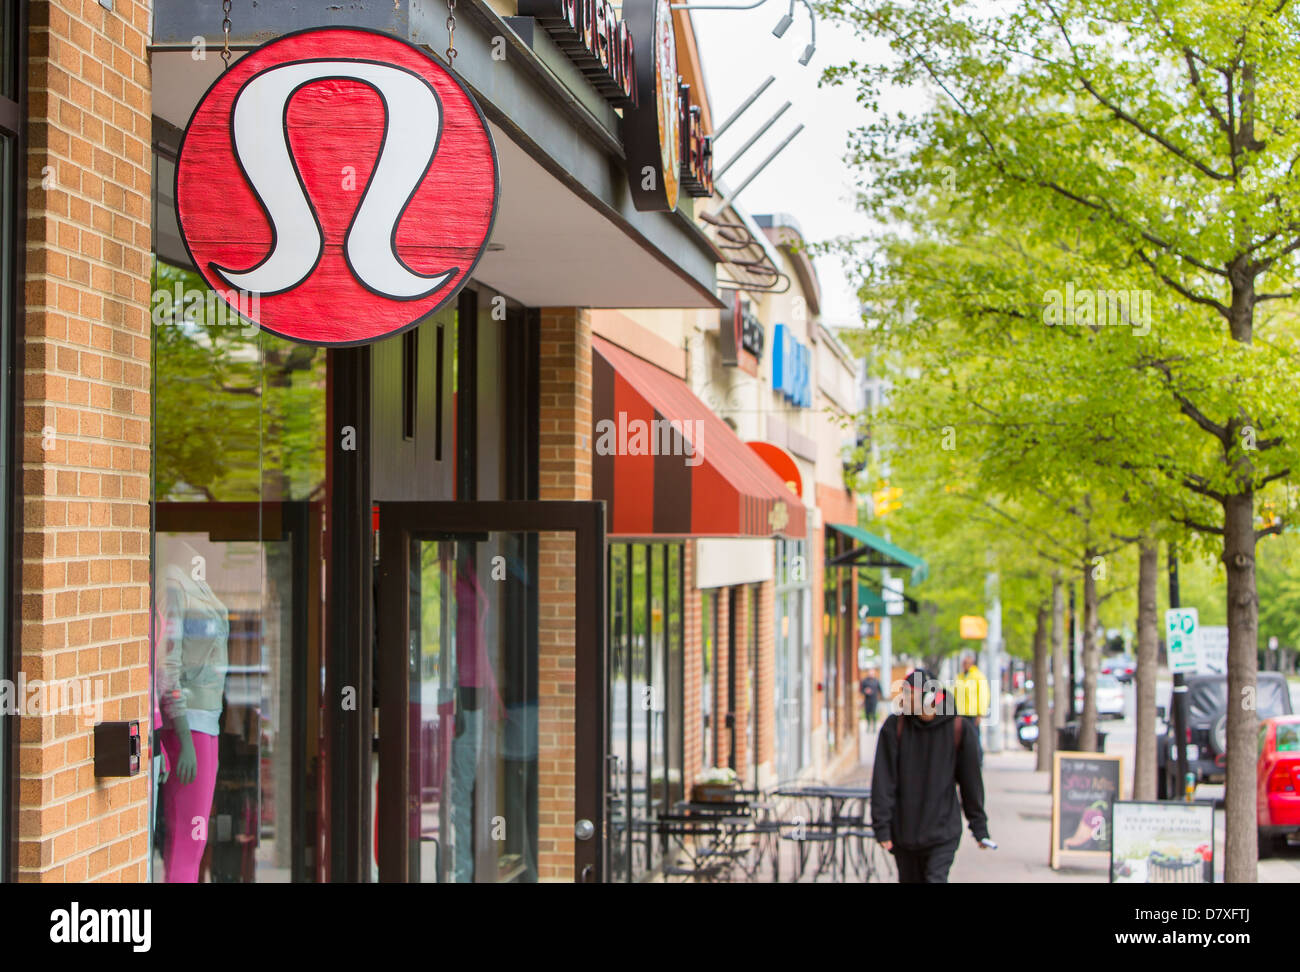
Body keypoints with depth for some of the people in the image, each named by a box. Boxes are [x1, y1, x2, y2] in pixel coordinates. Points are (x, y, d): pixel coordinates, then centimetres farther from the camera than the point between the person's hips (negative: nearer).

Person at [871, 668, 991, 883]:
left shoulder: (960, 728, -6)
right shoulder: (894, 727, -4)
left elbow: (971, 781, 3)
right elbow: (883, 782, -4)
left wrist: (980, 827, 6)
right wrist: (882, 827, -9)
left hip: (943, 833, -2)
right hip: (903, 831, 2)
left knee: (935, 879, -15)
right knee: (910, 881, 9)